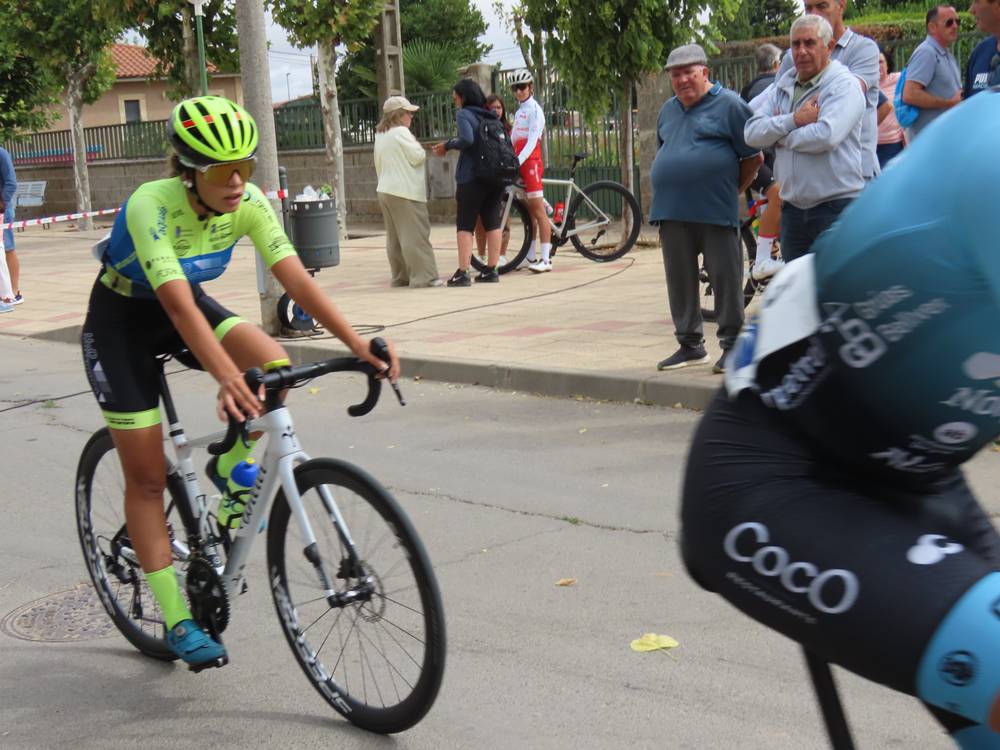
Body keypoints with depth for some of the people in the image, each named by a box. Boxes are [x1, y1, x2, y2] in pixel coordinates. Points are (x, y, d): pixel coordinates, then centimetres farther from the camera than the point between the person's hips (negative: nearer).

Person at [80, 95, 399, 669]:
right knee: (147, 476, -4)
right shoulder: (152, 205, -33)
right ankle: (178, 622, 6)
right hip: (122, 320, -4)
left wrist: (356, 342, -37)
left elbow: (296, 278, -25)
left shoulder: (247, 202, -19)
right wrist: (227, 377, -55)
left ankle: (231, 469, 2)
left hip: (186, 304, 4)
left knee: (273, 363, -26)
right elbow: (176, 304, -43)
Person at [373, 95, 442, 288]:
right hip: (405, 192, -9)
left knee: (394, 236, 12)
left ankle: (400, 276, 15)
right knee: (414, 234, -8)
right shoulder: (401, 132, -13)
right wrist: (418, 147, 5)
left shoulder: (380, 135, 15)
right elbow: (418, 157, -15)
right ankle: (423, 276, -9)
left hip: (384, 191, 9)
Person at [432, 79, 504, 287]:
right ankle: (491, 270, 12)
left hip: (471, 178, -6)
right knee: (492, 223, 10)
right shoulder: (490, 116, 15)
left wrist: (448, 145, -6)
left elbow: (467, 139, -22)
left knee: (465, 225, -2)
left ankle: (462, 273, -6)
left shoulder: (463, 114, -5)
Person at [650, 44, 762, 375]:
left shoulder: (729, 105, -3)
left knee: (726, 278, -1)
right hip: (673, 212, 6)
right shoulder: (668, 109, 17)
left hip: (716, 212, -6)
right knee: (680, 280, 10)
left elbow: (754, 156, -2)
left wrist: (732, 189, 2)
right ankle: (690, 344, 21)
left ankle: (732, 345, 9)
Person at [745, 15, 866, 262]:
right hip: (793, 208, 7)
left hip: (836, 207, -7)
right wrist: (794, 120, -13)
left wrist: (779, 135, -8)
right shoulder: (782, 87, 13)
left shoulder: (844, 85, -6)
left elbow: (826, 135, -23)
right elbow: (752, 133, 1)